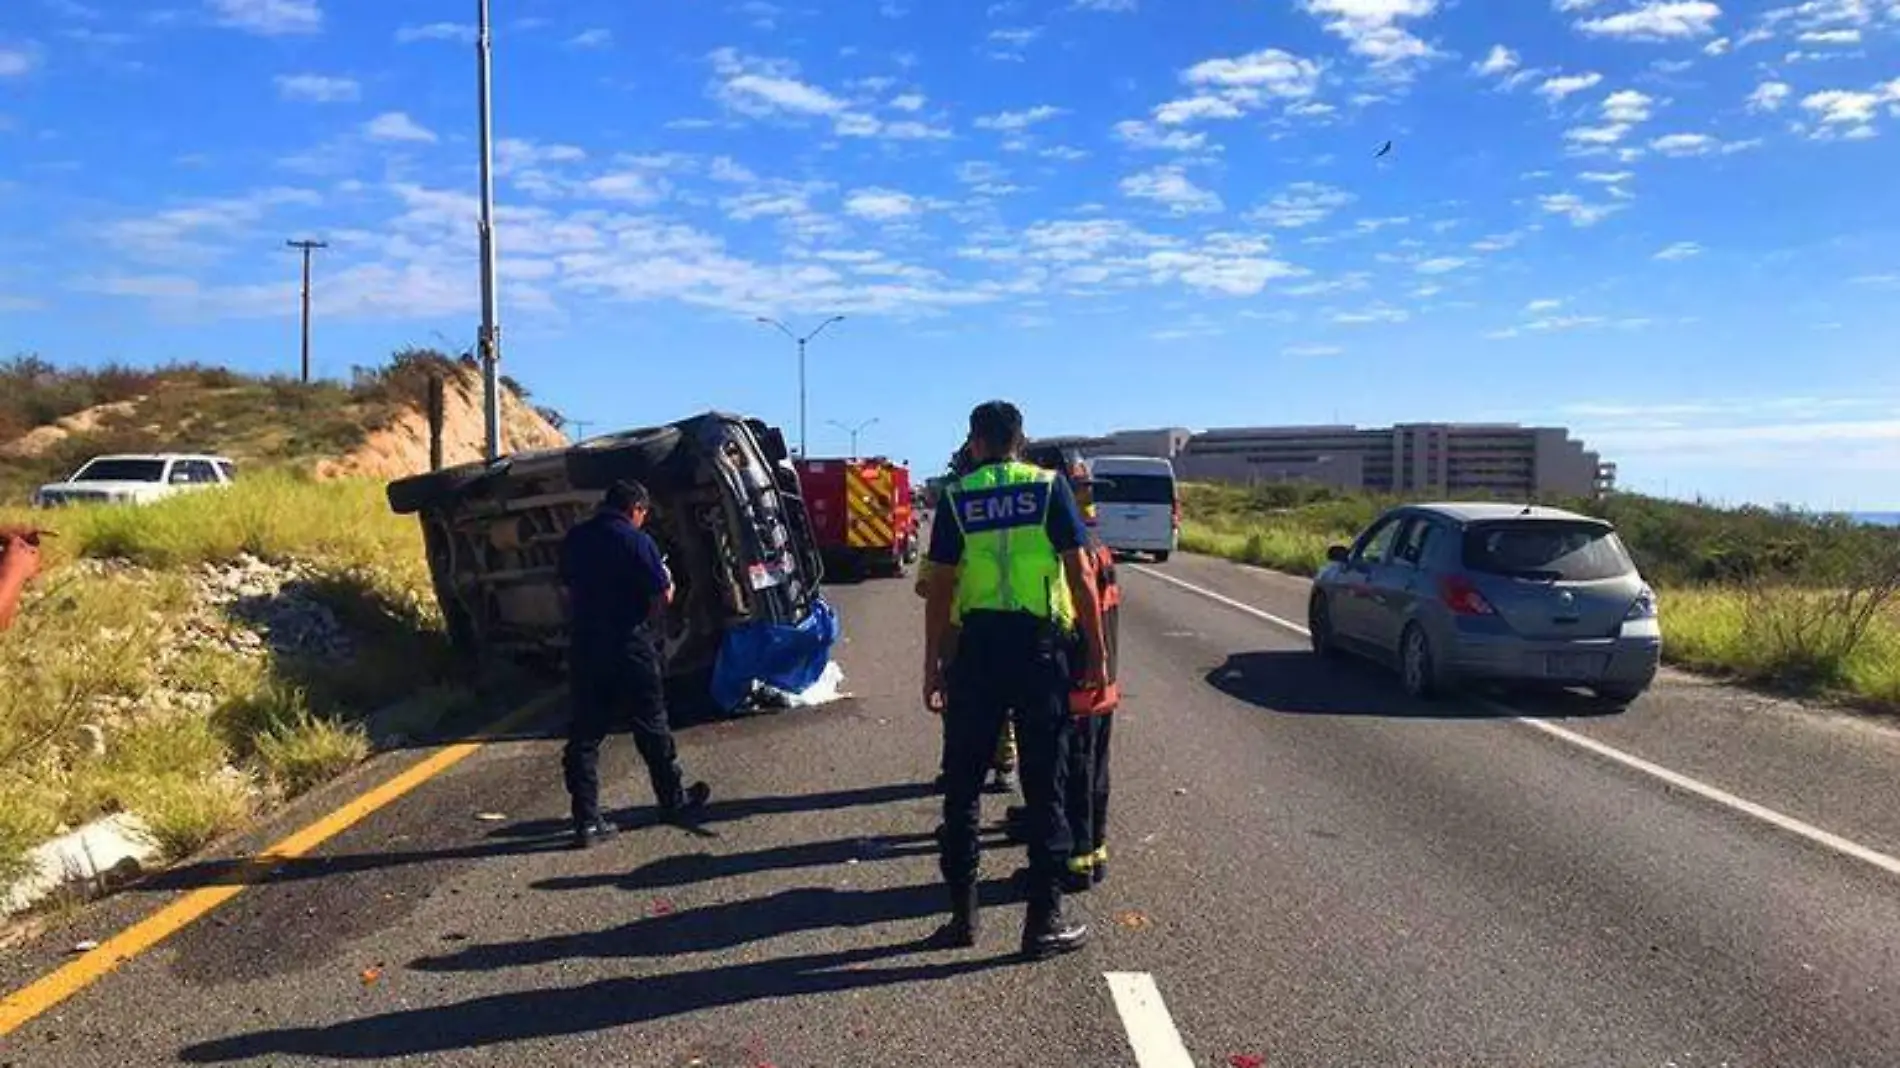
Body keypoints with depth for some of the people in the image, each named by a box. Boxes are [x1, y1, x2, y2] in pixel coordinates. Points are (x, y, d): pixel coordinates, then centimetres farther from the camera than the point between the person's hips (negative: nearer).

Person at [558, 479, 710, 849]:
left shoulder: (574, 538, 6)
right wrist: (666, 583, 8)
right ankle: (674, 799, 26)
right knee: (651, 727, 11)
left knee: (585, 733, 6)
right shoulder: (637, 541, -13)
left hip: (584, 647, 5)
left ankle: (586, 821, 4)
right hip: (629, 647, -5)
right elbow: (662, 597, -12)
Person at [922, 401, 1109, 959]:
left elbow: (940, 588, 1)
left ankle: (962, 912, 18)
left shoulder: (956, 498, 3)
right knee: (1045, 786, 6)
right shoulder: (1049, 488, 1)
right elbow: (1079, 576, -4)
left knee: (963, 782, 12)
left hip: (976, 645, 1)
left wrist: (933, 664, 7)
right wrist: (1096, 652, 2)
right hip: (1040, 644, 0)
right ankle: (1044, 921, 10)